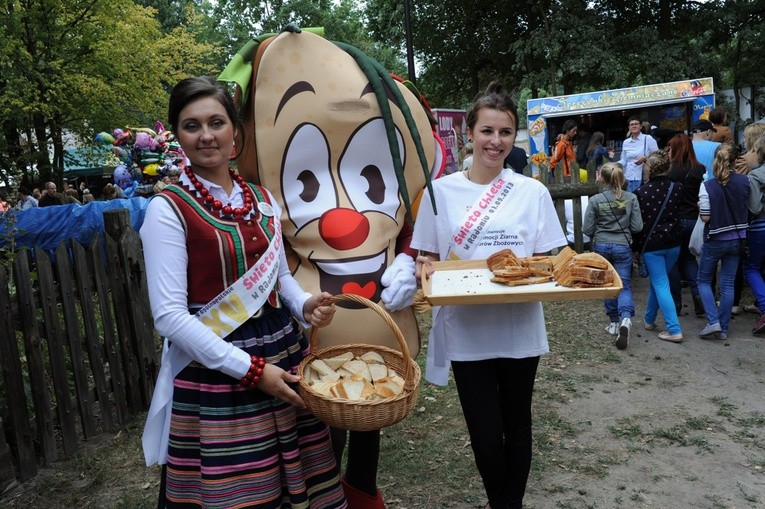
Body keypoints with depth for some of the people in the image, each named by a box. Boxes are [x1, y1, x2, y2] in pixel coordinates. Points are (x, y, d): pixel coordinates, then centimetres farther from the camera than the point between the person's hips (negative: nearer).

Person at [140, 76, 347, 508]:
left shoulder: (263, 199, 7)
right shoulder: (168, 210, -10)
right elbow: (170, 315, -15)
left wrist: (304, 305, -4)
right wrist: (251, 369, -18)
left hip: (285, 355, 5)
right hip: (215, 372, -5)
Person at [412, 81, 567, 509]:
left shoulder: (533, 192, -1)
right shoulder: (442, 191, -3)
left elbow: (545, 261, 3)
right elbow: (430, 258, 3)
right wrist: (426, 269, -19)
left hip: (519, 328, 1)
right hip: (466, 332, -1)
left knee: (516, 426, 16)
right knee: (486, 436, 6)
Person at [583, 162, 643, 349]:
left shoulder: (595, 200, -9)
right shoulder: (631, 198, -5)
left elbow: (587, 229, -5)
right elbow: (637, 227, -2)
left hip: (601, 246, 0)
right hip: (623, 247, 0)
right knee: (624, 285, 5)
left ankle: (614, 323, 23)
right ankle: (625, 318, -20)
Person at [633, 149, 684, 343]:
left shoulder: (641, 192, -9)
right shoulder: (676, 189, -1)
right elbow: (679, 216, 6)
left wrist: (635, 246, 5)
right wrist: (674, 236, 18)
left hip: (652, 245, -4)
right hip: (673, 244, 4)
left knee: (661, 285, -2)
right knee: (657, 281, 19)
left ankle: (674, 330, -7)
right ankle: (649, 319, 32)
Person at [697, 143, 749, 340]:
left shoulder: (707, 186, -17)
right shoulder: (744, 181, -6)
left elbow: (705, 217, -14)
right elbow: (748, 208, 6)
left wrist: (700, 206, 4)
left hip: (715, 241, -3)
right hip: (737, 239, 4)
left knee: (704, 281, 12)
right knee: (728, 284, 10)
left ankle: (713, 322, -2)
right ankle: (723, 329, 15)